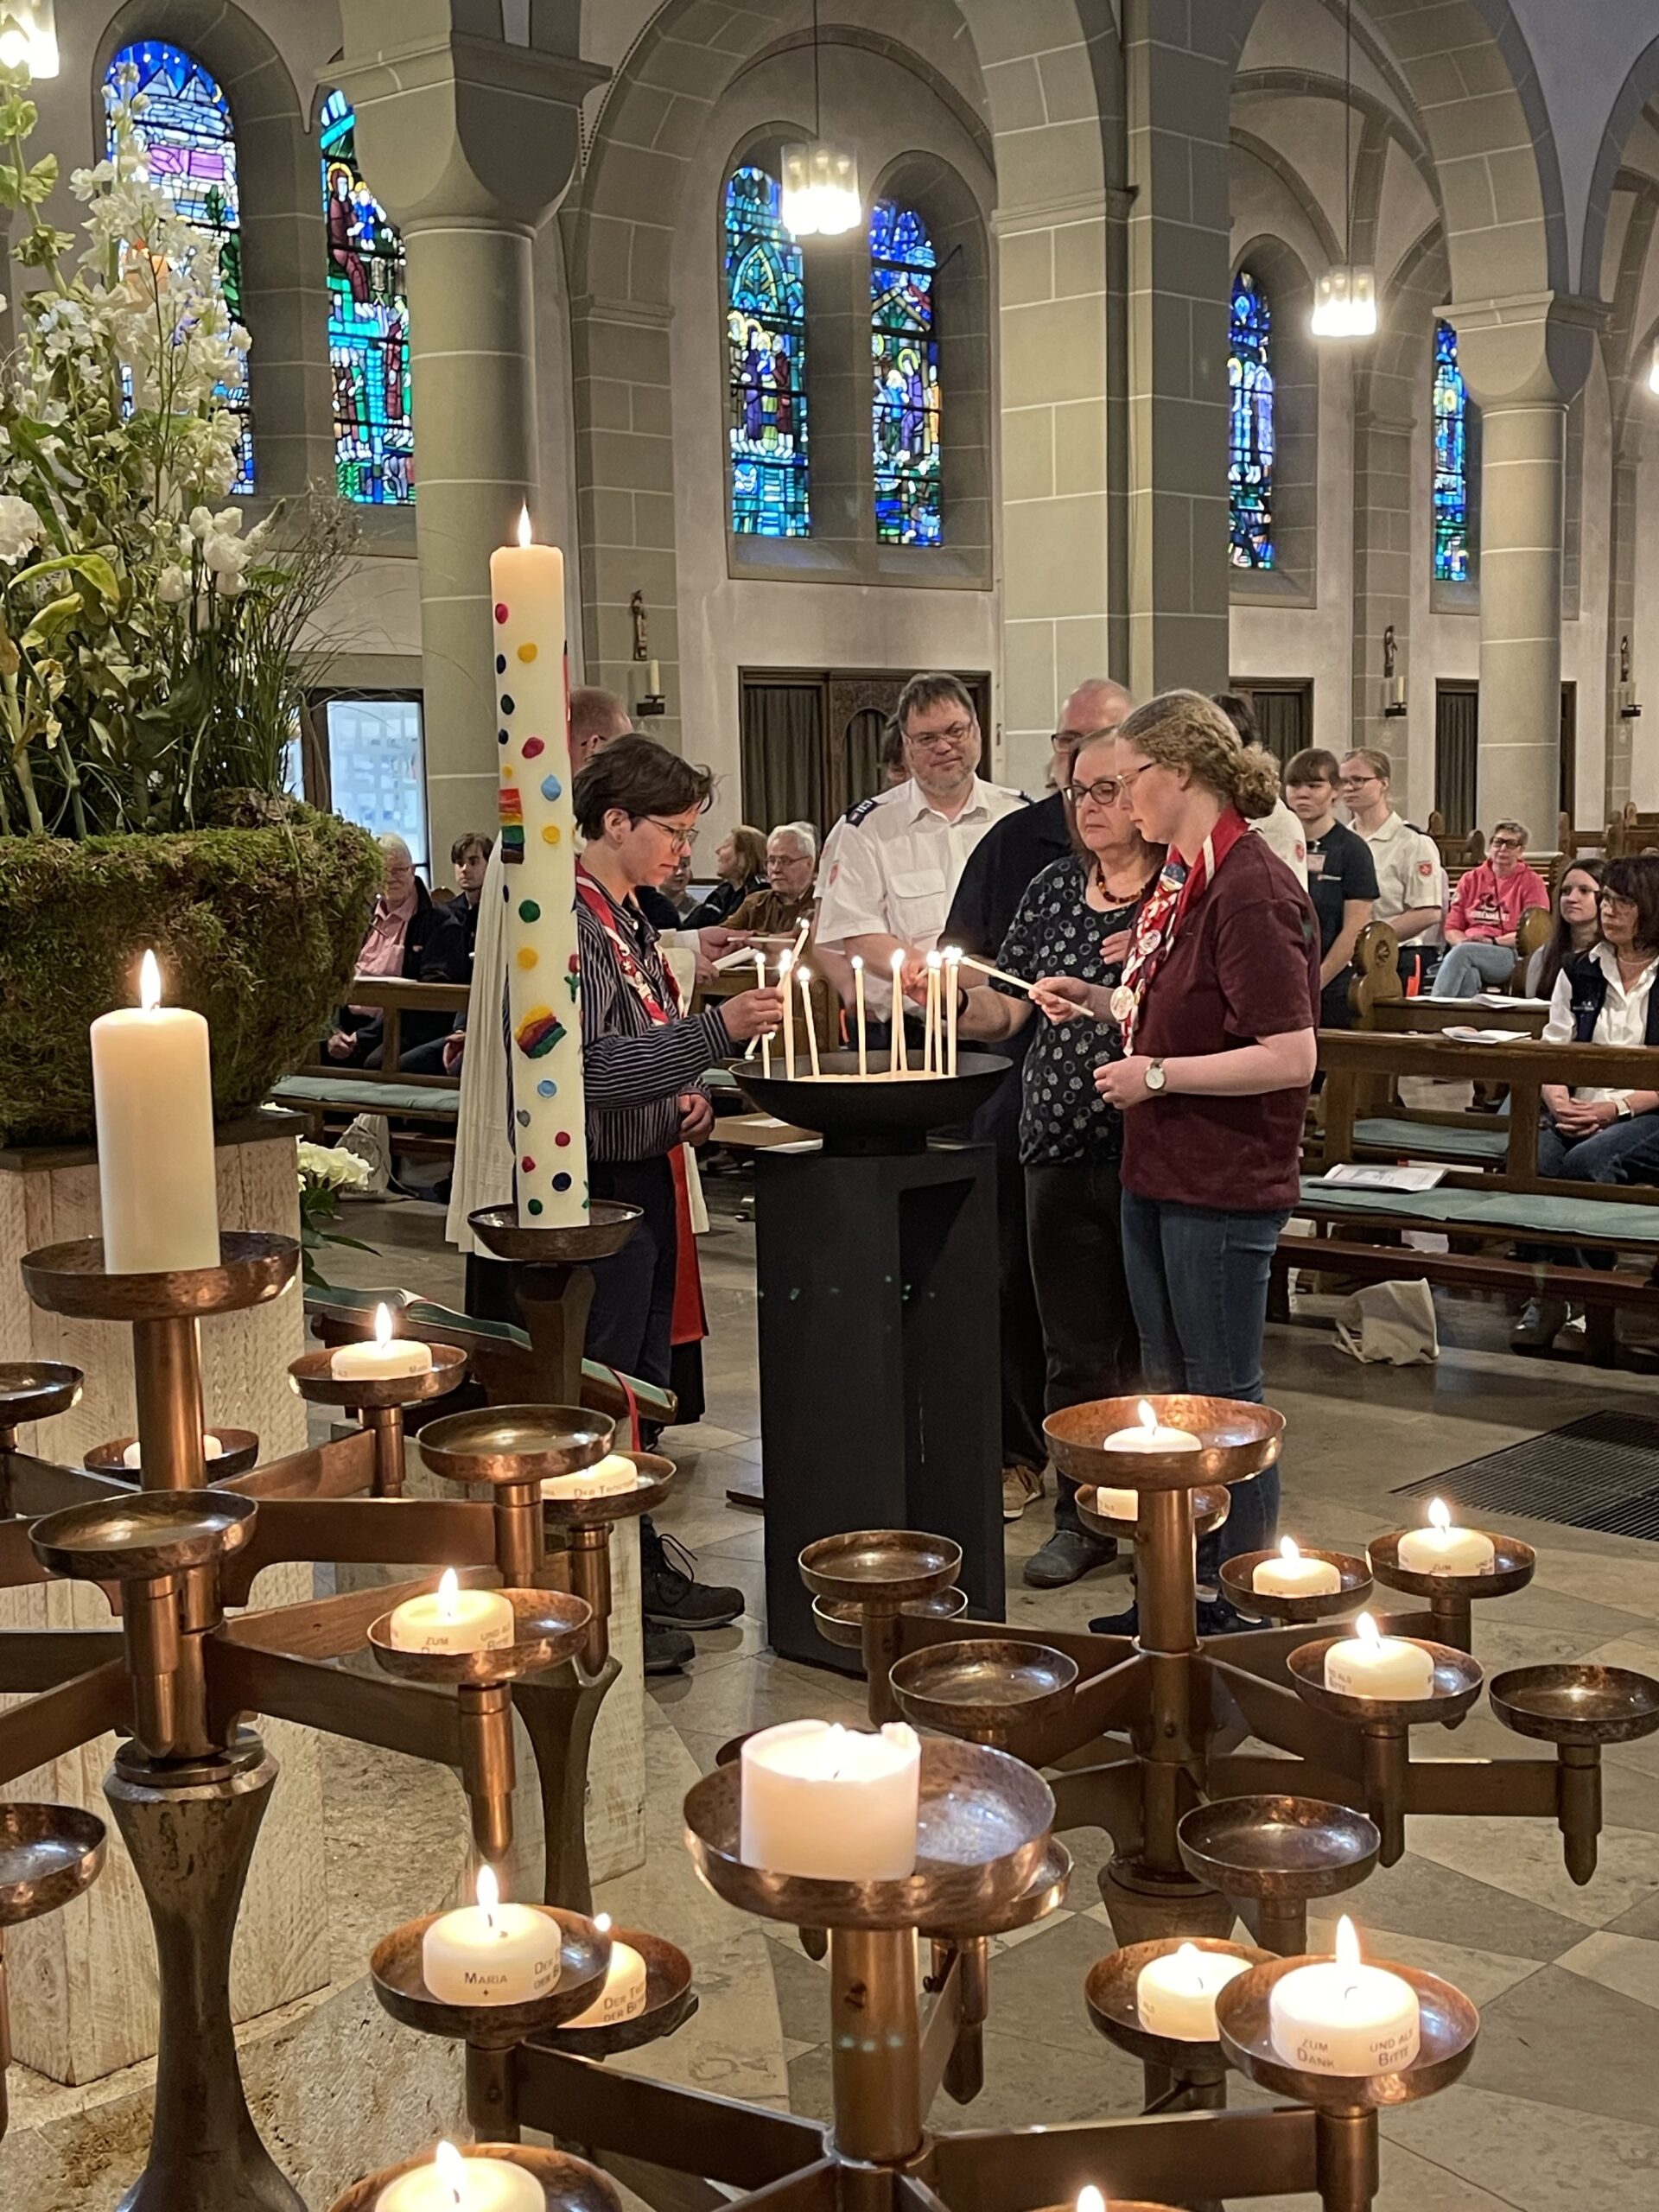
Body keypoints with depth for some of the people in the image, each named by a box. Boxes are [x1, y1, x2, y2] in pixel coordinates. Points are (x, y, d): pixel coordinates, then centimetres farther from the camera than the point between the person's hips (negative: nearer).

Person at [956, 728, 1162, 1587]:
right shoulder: (1054, 887, 11)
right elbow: (1006, 1012, 10)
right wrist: (948, 994, -9)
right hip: (1062, 1148, 4)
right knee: (1074, 1344, 11)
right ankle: (1083, 1516, 24)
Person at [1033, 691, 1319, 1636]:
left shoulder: (1250, 887, -20)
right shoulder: (1183, 877, 9)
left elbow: (1291, 1058, -24)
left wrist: (1156, 1075, -19)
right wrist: (1096, 1000, 9)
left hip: (1225, 1187, -10)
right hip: (1158, 1172, 10)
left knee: (1223, 1394, 3)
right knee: (1170, 1388, 17)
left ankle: (1245, 1605, 17)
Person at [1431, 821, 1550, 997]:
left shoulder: (1531, 882, 10)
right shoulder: (1470, 879, 20)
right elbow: (1451, 929, 17)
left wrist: (1493, 941, -13)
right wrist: (1464, 941, -8)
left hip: (1510, 956, -2)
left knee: (1463, 952, -35)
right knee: (1468, 973, -38)